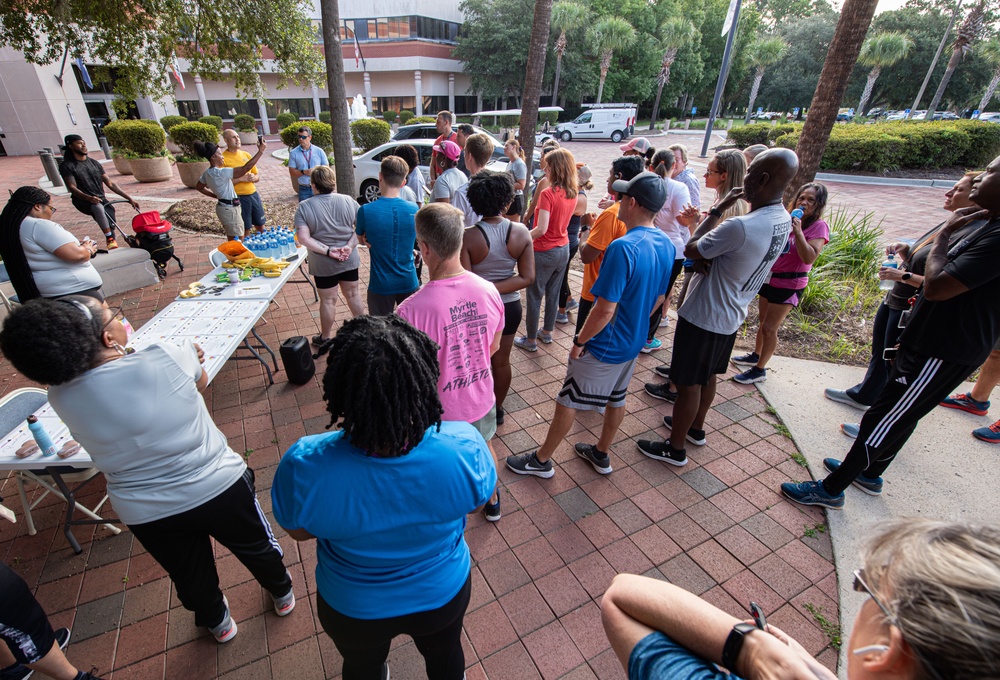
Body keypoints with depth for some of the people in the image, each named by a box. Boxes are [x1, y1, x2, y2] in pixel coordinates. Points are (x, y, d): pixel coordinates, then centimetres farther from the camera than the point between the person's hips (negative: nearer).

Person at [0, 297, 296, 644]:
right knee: (257, 546, 26)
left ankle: (217, 623, 56)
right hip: (219, 487, -3)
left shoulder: (60, 397, -13)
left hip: (147, 514, 3)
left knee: (191, 576, 29)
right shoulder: (165, 358, -24)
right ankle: (282, 593, 51)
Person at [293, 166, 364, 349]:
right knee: (353, 293, 18)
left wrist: (327, 250, -17)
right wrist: (350, 246, -14)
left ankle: (325, 338, 26)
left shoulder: (304, 207, -11)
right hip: (350, 259, 3)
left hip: (323, 264, -2)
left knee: (328, 300, 10)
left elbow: (304, 238, -19)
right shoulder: (349, 201, -4)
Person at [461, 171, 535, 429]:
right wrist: (494, 289, -15)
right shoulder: (521, 232, -11)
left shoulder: (468, 237, -20)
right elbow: (528, 277, -13)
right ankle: (497, 410, 41)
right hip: (510, 307, 3)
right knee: (502, 362, 21)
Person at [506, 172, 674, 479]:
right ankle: (601, 454, 44)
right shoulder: (666, 244, -2)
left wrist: (579, 341, -15)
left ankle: (541, 460, 25)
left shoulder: (623, 247, -29)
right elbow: (658, 298, 9)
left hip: (604, 346, -8)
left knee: (567, 401, 8)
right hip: (633, 342, 8)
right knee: (616, 399, 23)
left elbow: (605, 310, -28)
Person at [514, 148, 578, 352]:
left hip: (544, 251, -8)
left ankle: (530, 340, 16)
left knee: (534, 296, 5)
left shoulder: (548, 193, -21)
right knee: (553, 293, 19)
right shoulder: (572, 194, 3)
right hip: (563, 249, 8)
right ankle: (547, 332, 34)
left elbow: (541, 229, -25)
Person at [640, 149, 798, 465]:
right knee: (707, 376, 24)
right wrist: (706, 259, -14)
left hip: (703, 317, -9)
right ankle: (696, 428, 45)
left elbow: (690, 250, -15)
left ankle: (675, 448, 23)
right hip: (731, 316, 9)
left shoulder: (740, 227, -30)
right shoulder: (783, 220, 0)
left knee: (689, 383, 6)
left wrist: (717, 210, -7)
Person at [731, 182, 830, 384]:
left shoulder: (819, 226, -12)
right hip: (769, 278, 7)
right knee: (762, 321, 18)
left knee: (769, 328, -3)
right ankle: (755, 355, 36)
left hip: (789, 285, -6)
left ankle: (759, 370, 9)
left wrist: (798, 231, -29)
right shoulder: (789, 219, 6)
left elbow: (809, 258, -25)